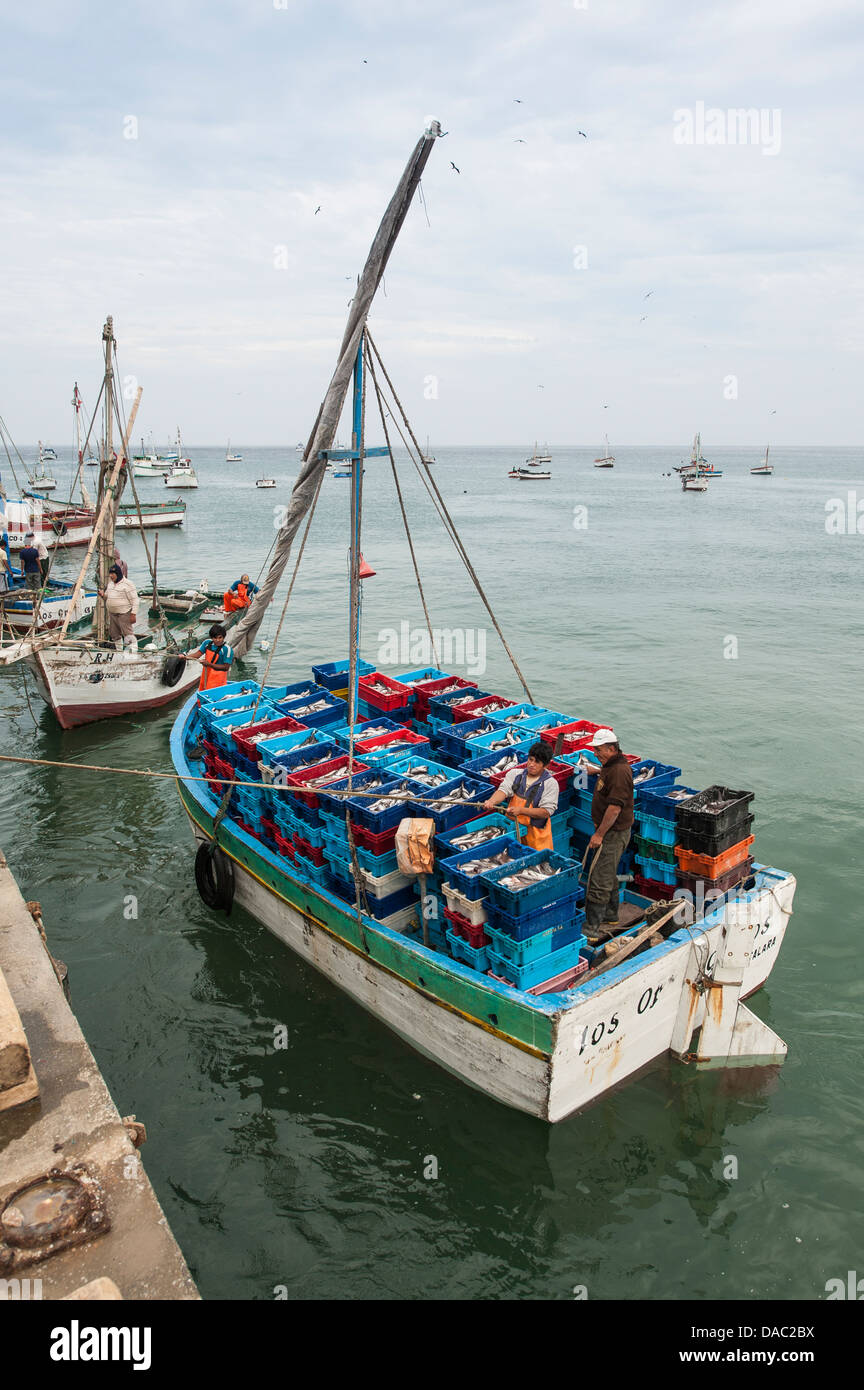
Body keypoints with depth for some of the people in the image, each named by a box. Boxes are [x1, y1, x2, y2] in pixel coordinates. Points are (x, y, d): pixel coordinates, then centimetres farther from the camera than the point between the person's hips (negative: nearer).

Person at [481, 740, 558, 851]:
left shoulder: (550, 783, -7)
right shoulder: (515, 773, 4)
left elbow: (546, 811, -14)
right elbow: (504, 790, -11)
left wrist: (520, 810, -25)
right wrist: (491, 802, -33)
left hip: (535, 833, -3)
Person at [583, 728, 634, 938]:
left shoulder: (619, 771, -24)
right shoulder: (611, 766, 9)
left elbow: (614, 807, -27)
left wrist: (599, 834, -22)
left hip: (614, 833, -11)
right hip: (609, 831, 11)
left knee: (599, 880, -9)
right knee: (608, 876, 21)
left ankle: (592, 929, -5)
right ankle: (610, 917, 35)